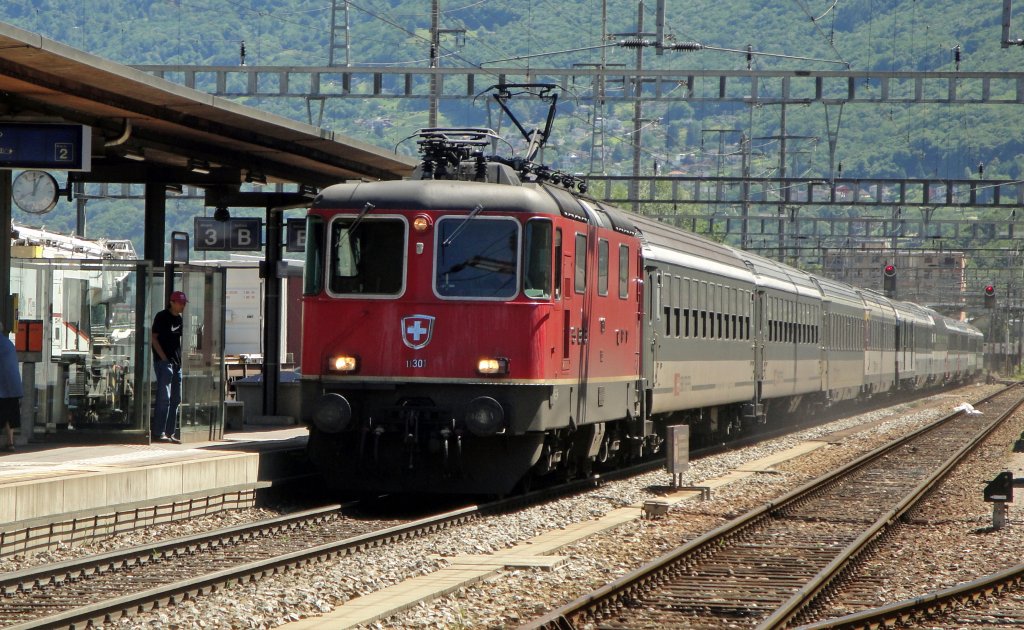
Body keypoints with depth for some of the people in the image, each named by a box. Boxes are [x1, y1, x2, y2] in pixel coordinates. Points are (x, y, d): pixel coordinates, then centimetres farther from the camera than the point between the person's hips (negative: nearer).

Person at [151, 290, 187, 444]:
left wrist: (181, 359, 12)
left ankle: (170, 433, 13)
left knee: (176, 399, 8)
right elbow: (154, 338, -9)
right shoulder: (162, 317, -6)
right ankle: (158, 432, -10)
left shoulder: (180, 319, 15)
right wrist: (164, 358, -15)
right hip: (163, 361, -8)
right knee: (164, 397, -11)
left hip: (177, 362, 8)